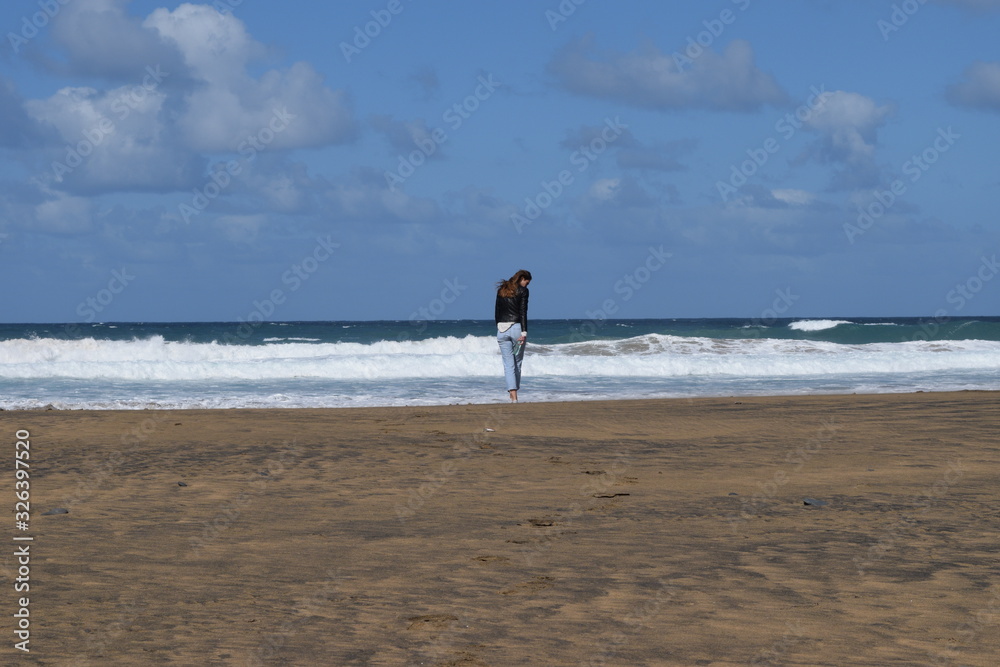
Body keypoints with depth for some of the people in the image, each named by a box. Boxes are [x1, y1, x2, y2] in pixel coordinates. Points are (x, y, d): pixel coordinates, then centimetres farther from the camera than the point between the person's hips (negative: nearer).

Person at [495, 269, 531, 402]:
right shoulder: (522, 290, -3)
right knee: (517, 361, 14)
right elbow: (523, 312, -10)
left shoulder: (501, 290, 12)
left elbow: (496, 311, 13)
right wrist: (524, 332, -13)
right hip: (516, 327, -3)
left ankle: (513, 396, -10)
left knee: (508, 364, 1)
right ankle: (514, 391, 19)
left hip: (502, 328, 3)